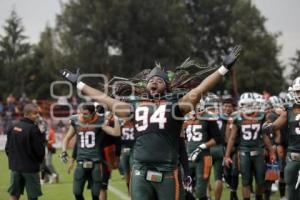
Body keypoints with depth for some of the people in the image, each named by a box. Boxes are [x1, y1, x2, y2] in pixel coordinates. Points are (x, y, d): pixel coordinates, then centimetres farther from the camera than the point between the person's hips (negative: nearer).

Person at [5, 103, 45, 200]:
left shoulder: (13, 127, 2)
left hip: (15, 167, 6)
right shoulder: (33, 129, -17)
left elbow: (7, 147, 8)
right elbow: (39, 150, -14)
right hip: (30, 167, -6)